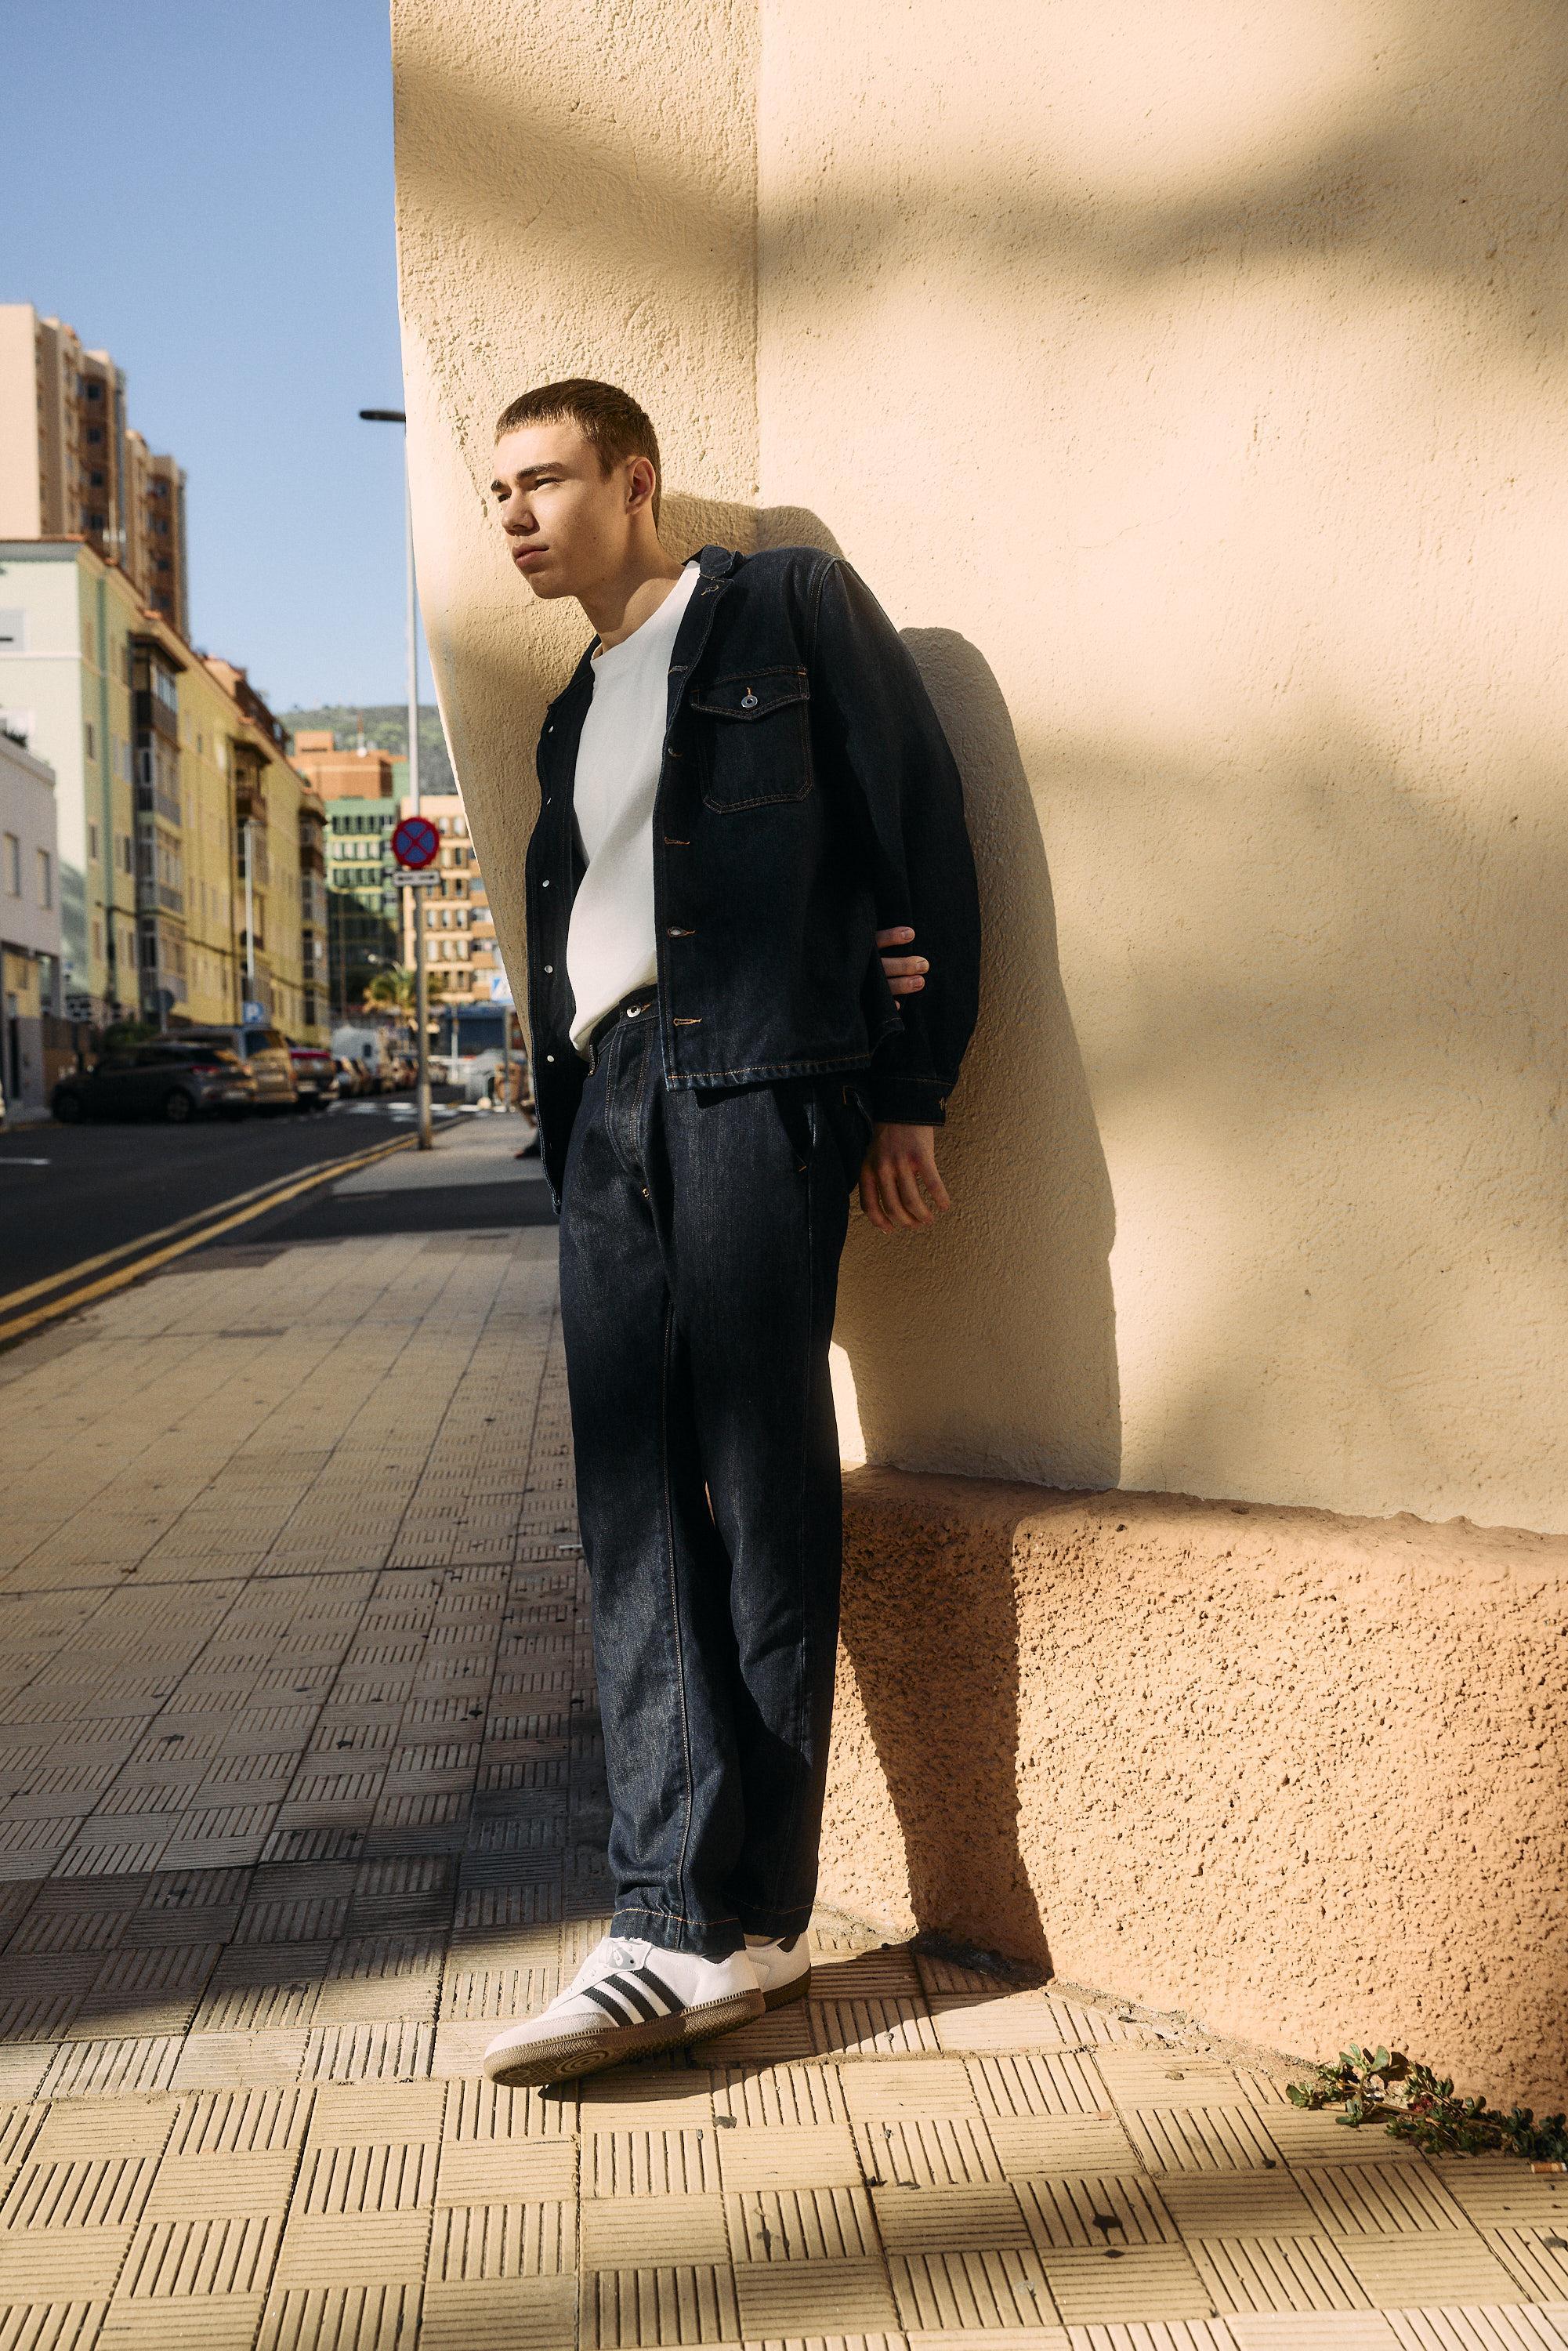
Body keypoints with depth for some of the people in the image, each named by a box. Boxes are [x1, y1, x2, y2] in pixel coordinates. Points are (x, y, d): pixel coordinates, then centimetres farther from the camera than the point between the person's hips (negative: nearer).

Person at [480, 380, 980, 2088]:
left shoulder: (791, 610, 8)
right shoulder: (572, 712, 27)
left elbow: (922, 832, 1)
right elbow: (571, 908, 20)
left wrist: (910, 1088, -5)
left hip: (753, 1079, -7)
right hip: (602, 1104, 7)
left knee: (763, 1500, -6)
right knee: (637, 1512, -1)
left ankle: (748, 1917, 0)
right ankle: (678, 1925, 1)